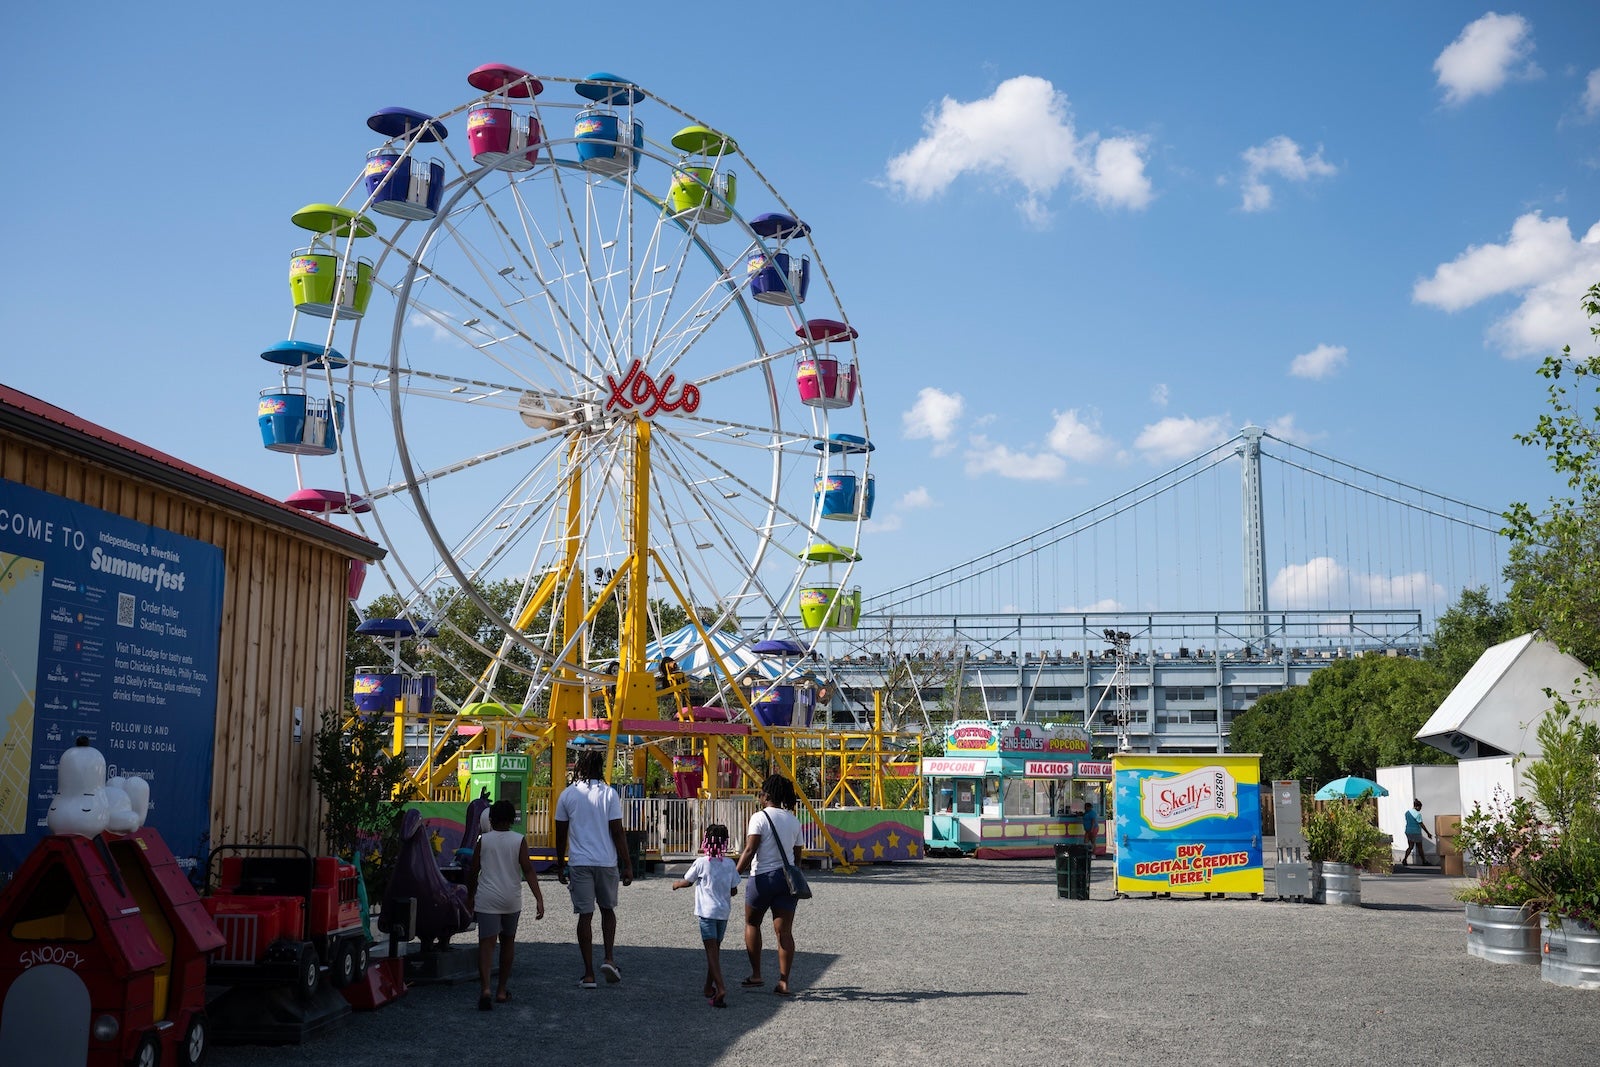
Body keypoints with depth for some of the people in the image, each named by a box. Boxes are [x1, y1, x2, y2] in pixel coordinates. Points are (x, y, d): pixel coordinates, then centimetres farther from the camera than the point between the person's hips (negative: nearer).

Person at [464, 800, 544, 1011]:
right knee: (508, 941, 18)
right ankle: (502, 990, 23)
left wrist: (470, 896, 17)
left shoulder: (483, 840, -1)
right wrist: (539, 899, -11)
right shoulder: (519, 840, -2)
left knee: (486, 943, -5)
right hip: (511, 900, 2)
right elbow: (528, 870, -9)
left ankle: (485, 988, -25)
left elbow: (473, 871, 2)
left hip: (487, 900, -1)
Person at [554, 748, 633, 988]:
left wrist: (560, 864, 16)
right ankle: (609, 958, 6)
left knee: (585, 915, 3)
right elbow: (617, 833, -5)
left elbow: (561, 834, 5)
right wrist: (627, 865, 0)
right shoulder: (609, 794, -4)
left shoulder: (568, 795, 1)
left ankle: (589, 974, 3)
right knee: (608, 909, 20)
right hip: (606, 861, 0)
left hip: (579, 863, 0)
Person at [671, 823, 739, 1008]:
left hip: (706, 911, -4)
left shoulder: (701, 863, -7)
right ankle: (709, 987, 26)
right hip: (723, 912, 4)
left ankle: (720, 988, -25)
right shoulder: (730, 864, 2)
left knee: (711, 950, -10)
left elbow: (687, 882, 8)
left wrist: (676, 884, 29)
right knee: (715, 949, 17)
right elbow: (734, 890, 7)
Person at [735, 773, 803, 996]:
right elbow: (797, 855, 14)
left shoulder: (760, 817, -9)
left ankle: (756, 975, 15)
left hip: (763, 877, -4)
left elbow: (750, 850, -17)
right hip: (787, 877, 5)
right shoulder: (793, 820, 9)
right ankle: (783, 982, -1)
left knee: (751, 923, 16)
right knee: (784, 931, 2)